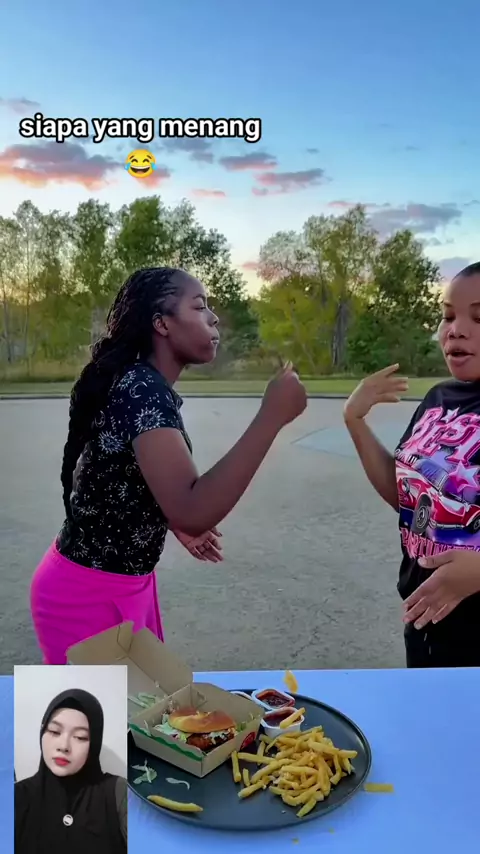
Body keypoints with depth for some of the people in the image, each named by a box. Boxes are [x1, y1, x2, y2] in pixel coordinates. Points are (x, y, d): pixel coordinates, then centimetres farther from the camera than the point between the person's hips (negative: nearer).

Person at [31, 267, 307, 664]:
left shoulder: (147, 386, 4)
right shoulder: (141, 390, -26)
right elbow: (192, 510, -38)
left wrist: (178, 525, 10)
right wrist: (271, 417, -35)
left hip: (127, 583, 9)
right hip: (89, 596, -9)